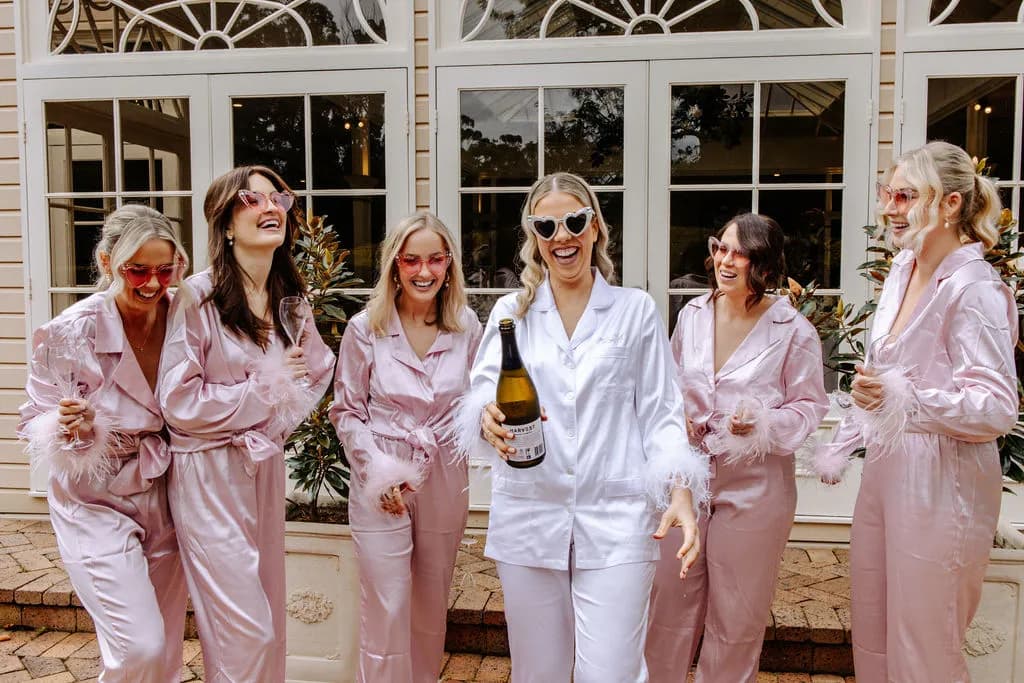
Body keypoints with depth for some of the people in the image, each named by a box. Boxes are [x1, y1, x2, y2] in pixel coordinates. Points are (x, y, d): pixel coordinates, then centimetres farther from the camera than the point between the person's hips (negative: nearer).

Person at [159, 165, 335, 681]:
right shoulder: (199, 296, -14)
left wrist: (275, 426, -1)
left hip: (267, 467, 6)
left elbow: (319, 368, 16)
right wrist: (265, 387, -11)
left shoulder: (290, 297, 6)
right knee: (246, 632, -3)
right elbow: (179, 403, -16)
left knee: (270, 620, 14)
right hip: (208, 471, -6)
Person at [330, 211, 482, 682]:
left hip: (444, 480, 3)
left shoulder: (466, 326, -2)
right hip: (381, 484, -3)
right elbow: (347, 410, -3)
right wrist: (378, 471, -11)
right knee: (387, 612, 3)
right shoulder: (365, 329, -8)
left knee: (432, 607, 18)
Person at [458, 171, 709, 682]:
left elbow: (660, 412, 4)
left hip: (615, 523, -1)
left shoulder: (635, 309, 6)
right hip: (528, 518, 2)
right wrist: (490, 419, -29)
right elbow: (482, 392, -5)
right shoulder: (511, 311, 9)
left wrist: (681, 490, -13)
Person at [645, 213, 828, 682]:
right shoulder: (692, 315, 2)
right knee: (670, 597, 13)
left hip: (754, 485, -3)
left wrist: (763, 423, -22)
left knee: (735, 613, 12)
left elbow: (810, 406, -5)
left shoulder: (793, 331, -11)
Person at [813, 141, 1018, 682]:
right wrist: (842, 444, 18)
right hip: (885, 469, 8)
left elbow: (998, 407, -23)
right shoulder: (903, 269, 9)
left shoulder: (974, 290, -17)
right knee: (870, 638, 18)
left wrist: (903, 400, -36)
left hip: (940, 484, -8)